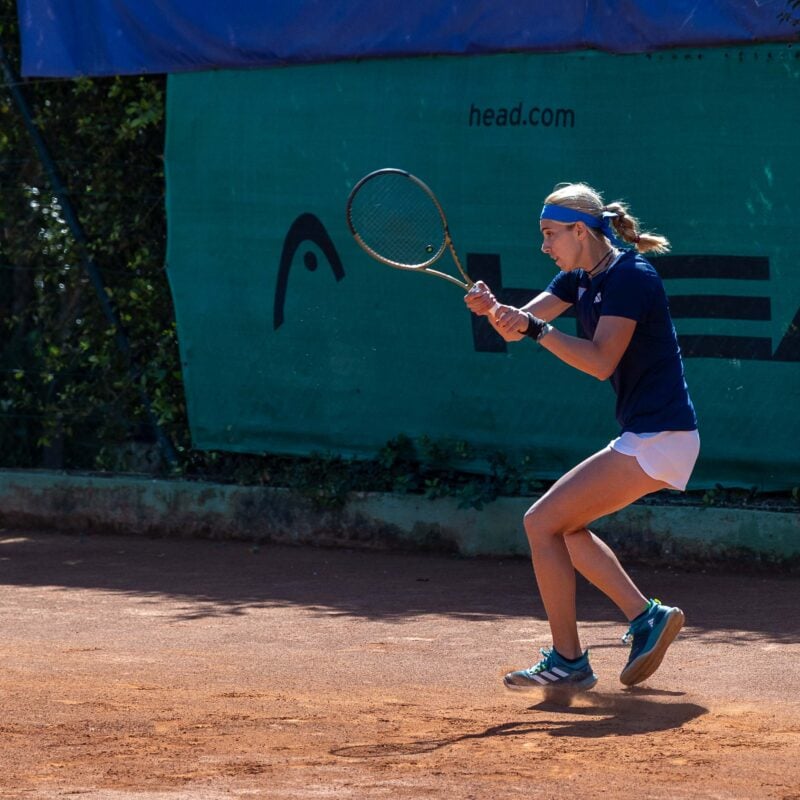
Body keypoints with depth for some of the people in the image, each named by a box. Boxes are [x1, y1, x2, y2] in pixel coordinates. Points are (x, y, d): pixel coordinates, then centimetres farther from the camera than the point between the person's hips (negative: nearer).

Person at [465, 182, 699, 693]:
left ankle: (568, 661, -7)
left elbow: (601, 361, -25)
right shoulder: (580, 278, 12)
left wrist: (536, 329, -30)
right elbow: (520, 326, 5)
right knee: (562, 527, 17)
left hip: (659, 439, -10)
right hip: (646, 439, 10)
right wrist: (492, 309, -17)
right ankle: (647, 618, 12)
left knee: (543, 522, -10)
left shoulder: (629, 277, -16)